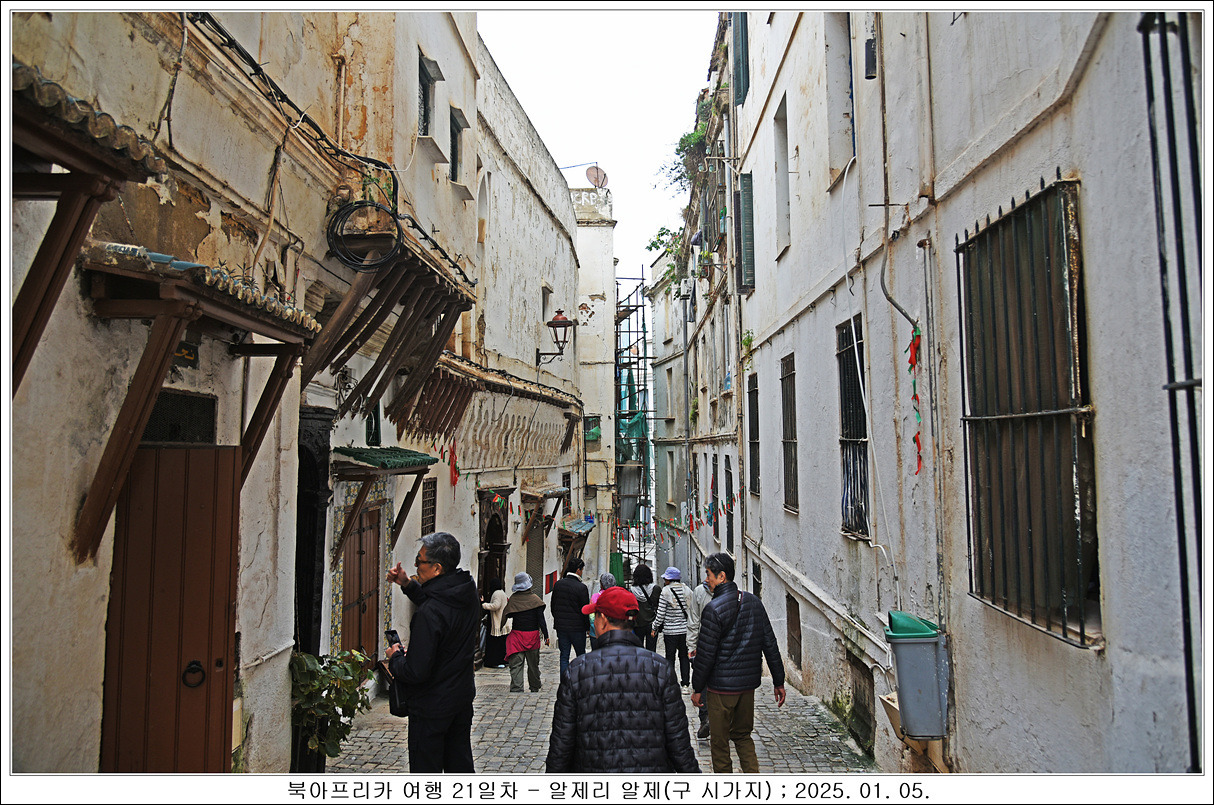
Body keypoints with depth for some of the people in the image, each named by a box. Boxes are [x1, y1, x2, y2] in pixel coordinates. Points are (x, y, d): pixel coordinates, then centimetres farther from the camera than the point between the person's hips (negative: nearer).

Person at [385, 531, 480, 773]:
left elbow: (416, 672, -26)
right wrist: (408, 584, 7)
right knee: (460, 764, 21)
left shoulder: (429, 614, -30)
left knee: (426, 770, 9)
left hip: (432, 705, -8)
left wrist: (395, 657, -6)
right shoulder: (468, 592, -5)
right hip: (463, 695, 8)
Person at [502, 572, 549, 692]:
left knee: (516, 663, 0)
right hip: (533, 634, 0)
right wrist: (546, 636, -5)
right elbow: (541, 619, -7)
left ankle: (516, 688, -10)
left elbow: (507, 615, 2)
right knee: (533, 663, 13)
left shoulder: (513, 599, -3)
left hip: (517, 634, 0)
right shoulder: (535, 599, -6)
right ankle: (535, 688, 23)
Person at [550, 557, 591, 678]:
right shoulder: (581, 587, -15)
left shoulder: (558, 584, 2)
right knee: (581, 655, 12)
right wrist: (588, 627, 1)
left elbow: (553, 606, 11)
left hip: (561, 626, 4)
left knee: (564, 656, 8)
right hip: (577, 627, -4)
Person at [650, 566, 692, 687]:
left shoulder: (666, 591, -11)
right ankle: (685, 682, 16)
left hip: (670, 630, -4)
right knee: (684, 655, 13)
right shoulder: (687, 590, 3)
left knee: (670, 656, 5)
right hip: (685, 629, 4)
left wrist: (655, 628, 1)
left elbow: (660, 613, -10)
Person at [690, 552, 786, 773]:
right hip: (749, 683, 6)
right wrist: (779, 682, 12)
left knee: (719, 740, 9)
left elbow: (706, 653, -15)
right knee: (742, 734, 21)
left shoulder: (714, 609, -17)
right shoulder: (754, 602, 3)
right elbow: (770, 644, 6)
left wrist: (697, 688, -4)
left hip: (721, 686, -6)